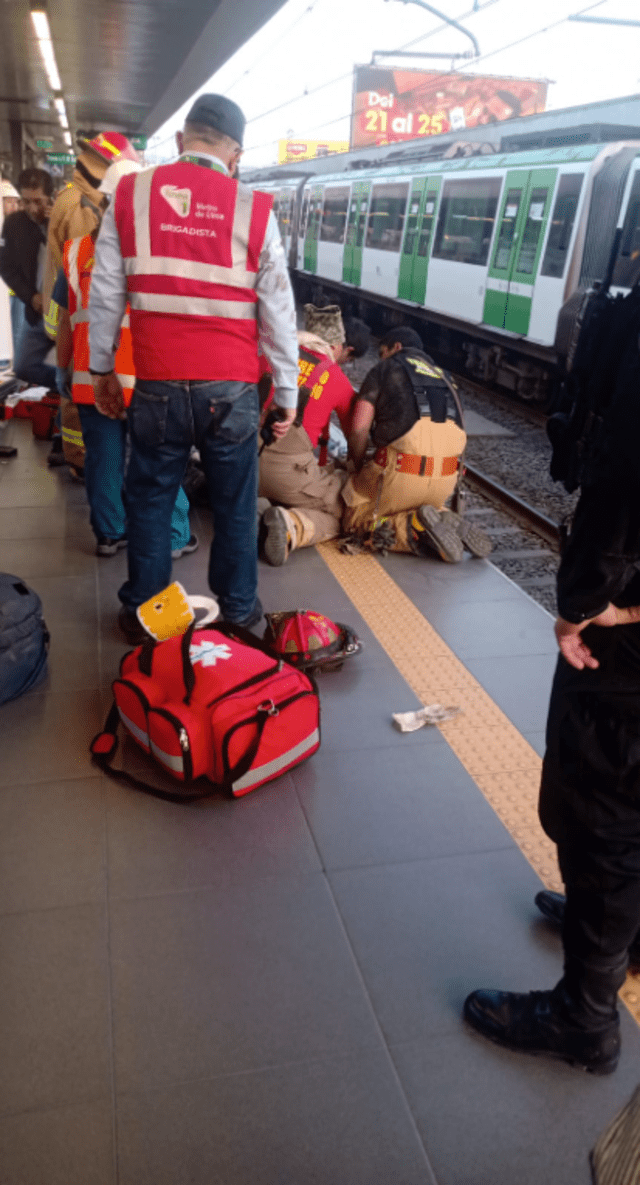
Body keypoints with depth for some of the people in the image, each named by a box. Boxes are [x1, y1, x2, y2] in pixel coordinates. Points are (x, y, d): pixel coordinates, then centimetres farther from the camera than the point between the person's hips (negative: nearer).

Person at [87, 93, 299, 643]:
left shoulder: (130, 195, 3)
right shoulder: (253, 209, -2)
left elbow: (106, 295, 5)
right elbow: (278, 311, 0)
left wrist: (103, 369, 15)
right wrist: (287, 392, 7)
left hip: (158, 384, 1)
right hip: (231, 388, -1)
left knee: (150, 498, 15)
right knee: (235, 503, 12)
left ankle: (142, 612, 26)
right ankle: (238, 610, 25)